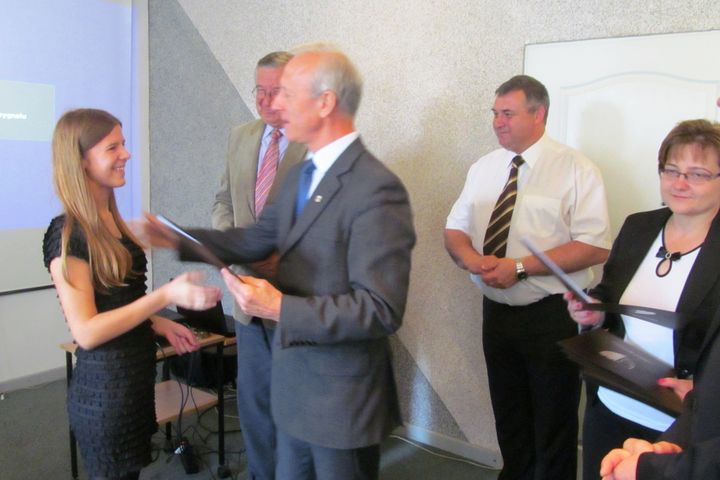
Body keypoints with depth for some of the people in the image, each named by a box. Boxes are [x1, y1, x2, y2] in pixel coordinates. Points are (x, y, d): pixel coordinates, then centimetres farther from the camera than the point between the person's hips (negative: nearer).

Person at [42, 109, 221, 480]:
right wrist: (167, 295, -26)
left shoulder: (110, 220, 6)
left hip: (135, 378, 8)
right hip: (105, 388, -8)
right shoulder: (67, 235, -19)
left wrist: (159, 324, 7)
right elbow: (86, 331, -22)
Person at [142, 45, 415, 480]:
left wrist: (281, 308, -29)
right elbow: (259, 239, 15)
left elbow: (382, 311, -27)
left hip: (342, 400, -8)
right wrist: (180, 240, 6)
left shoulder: (377, 190, -24)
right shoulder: (303, 174, 6)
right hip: (295, 383, 8)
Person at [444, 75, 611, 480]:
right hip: (497, 310, 6)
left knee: (553, 424, 9)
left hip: (552, 315, -5)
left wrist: (520, 267, -24)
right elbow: (455, 229, 9)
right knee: (509, 416, 21)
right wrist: (472, 257, -14)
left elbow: (595, 247, -18)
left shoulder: (576, 169, -10)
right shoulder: (483, 168, 7)